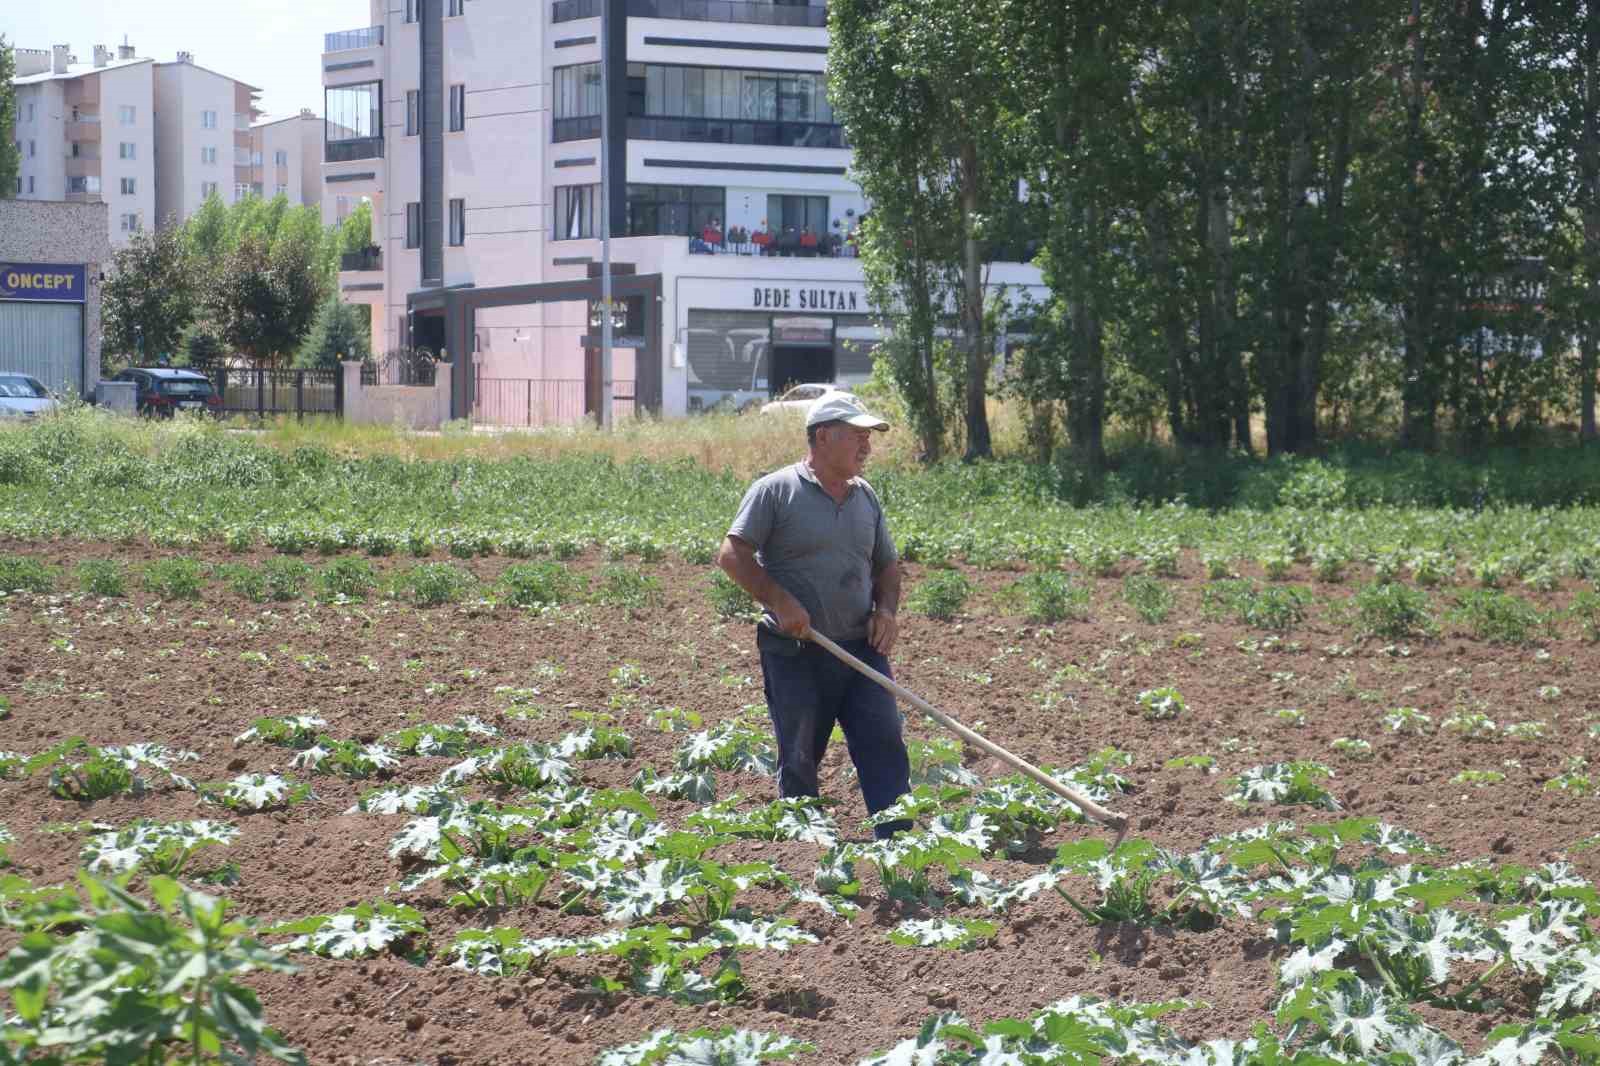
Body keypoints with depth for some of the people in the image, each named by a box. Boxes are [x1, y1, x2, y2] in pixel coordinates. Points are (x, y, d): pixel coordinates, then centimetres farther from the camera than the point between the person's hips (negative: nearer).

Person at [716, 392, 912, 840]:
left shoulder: (866, 497, 14)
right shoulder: (775, 491, -5)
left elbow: (887, 566, 22)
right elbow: (732, 554, -10)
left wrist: (886, 609, 2)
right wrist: (780, 601, -19)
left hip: (861, 648, 5)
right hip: (795, 652, -5)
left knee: (884, 747, -6)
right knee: (799, 760, 4)